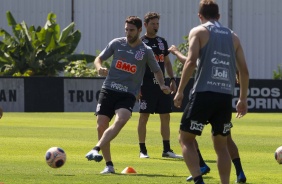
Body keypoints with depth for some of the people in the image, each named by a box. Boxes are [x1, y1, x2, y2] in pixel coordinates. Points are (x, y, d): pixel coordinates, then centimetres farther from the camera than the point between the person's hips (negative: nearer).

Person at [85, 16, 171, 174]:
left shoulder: (146, 51, 3)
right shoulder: (117, 43, 6)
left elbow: (157, 70, 16)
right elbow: (99, 59, 13)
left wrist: (162, 85, -2)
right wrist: (100, 68, -10)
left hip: (128, 94, -2)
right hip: (109, 90, 2)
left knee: (120, 121, -29)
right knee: (102, 126, -4)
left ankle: (96, 150, -39)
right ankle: (109, 165, 7)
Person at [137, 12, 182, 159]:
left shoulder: (162, 42, 14)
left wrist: (172, 79, 11)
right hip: (146, 85, -6)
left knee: (165, 117, 5)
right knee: (144, 116, -2)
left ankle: (166, 150, 9)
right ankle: (142, 150, 3)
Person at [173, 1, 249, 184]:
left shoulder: (199, 32, 5)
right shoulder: (233, 36, 17)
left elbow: (191, 61, -9)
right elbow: (244, 70, 14)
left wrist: (180, 91, -6)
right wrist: (243, 99, 21)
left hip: (204, 94, -4)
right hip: (226, 97, 4)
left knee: (186, 139, 6)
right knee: (221, 144, 16)